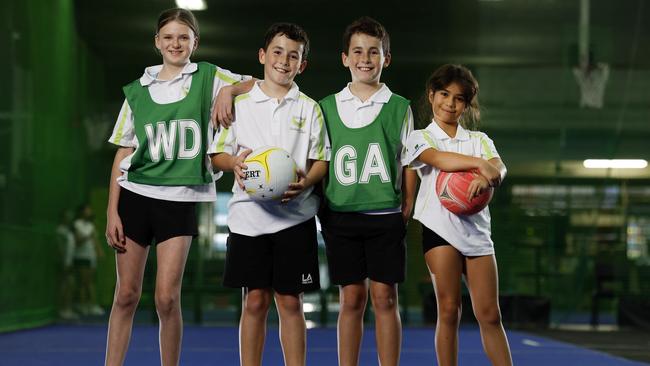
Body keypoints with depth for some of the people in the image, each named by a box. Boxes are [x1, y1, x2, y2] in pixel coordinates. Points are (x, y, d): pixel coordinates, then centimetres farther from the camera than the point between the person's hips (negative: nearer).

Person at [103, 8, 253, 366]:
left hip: (181, 199, -2)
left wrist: (229, 91, -14)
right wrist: (112, 212, 3)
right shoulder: (137, 90, 9)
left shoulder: (209, 78, 3)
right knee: (126, 296, 4)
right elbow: (123, 154, 9)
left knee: (167, 298, -8)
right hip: (135, 195, 2)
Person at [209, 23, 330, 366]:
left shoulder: (309, 108, 8)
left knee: (290, 301, 2)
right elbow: (217, 154, 9)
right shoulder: (240, 104, 7)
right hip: (249, 213, 0)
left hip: (295, 215, 0)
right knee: (254, 301, 2)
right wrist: (235, 162, -13)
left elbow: (321, 159, 7)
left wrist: (305, 182, -13)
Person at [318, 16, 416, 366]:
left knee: (384, 298, 0)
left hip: (385, 216, -1)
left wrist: (406, 211, 0)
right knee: (351, 299, 3)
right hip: (340, 216, 1)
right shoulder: (327, 107, 7)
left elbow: (408, 164, 7)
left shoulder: (398, 107, 5)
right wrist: (320, 209, 3)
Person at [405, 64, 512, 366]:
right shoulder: (420, 137, 8)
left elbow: (499, 168, -6)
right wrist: (479, 164, -29)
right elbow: (438, 159, -16)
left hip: (476, 229, 3)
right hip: (439, 227, -3)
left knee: (489, 314, 1)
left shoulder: (479, 139, 16)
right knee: (448, 309, -4)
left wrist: (487, 176, -29)